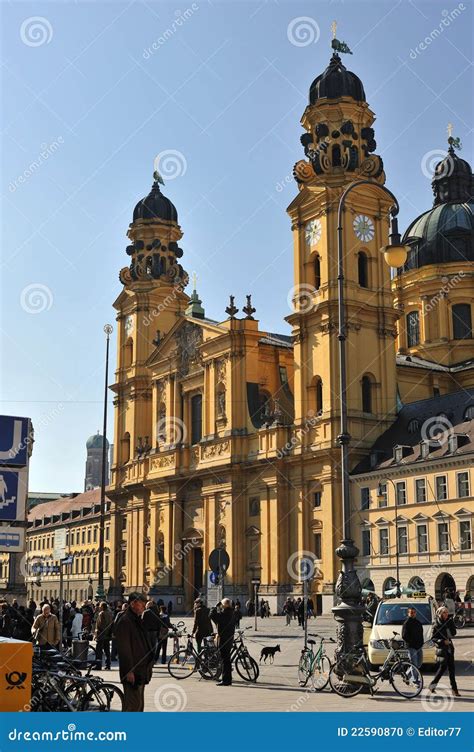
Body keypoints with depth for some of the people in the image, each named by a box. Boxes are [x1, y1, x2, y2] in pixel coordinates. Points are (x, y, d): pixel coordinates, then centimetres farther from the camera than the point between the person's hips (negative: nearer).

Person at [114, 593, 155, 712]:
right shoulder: (124, 621, -15)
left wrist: (149, 665, 19)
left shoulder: (138, 620, 16)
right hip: (132, 672, -10)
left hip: (141, 670, 10)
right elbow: (124, 648, -19)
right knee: (133, 704, -9)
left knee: (139, 703, 16)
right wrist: (129, 670, -21)